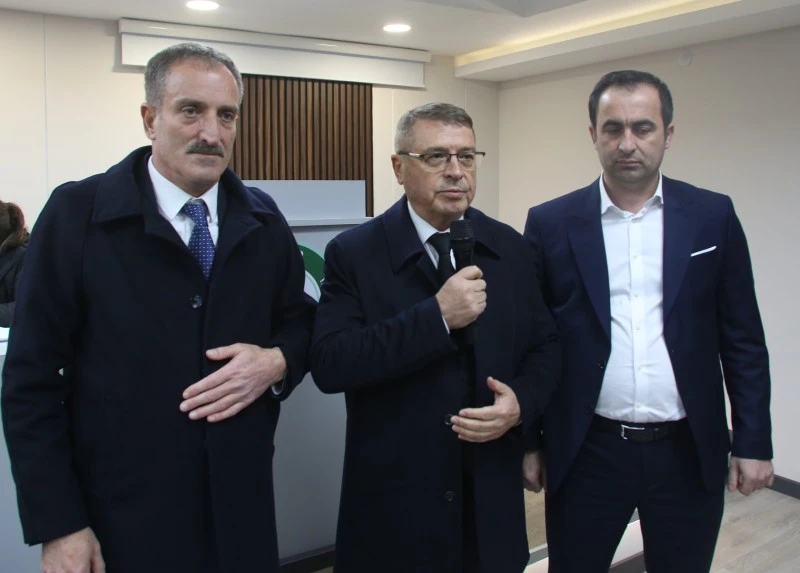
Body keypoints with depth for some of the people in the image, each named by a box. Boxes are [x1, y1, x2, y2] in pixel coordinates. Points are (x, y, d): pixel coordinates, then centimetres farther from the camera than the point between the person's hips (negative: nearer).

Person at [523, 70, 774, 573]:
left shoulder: (713, 217, 0)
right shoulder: (551, 224, -3)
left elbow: (742, 340, 3)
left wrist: (753, 441, 1)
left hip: (689, 452, 1)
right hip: (586, 452, -1)